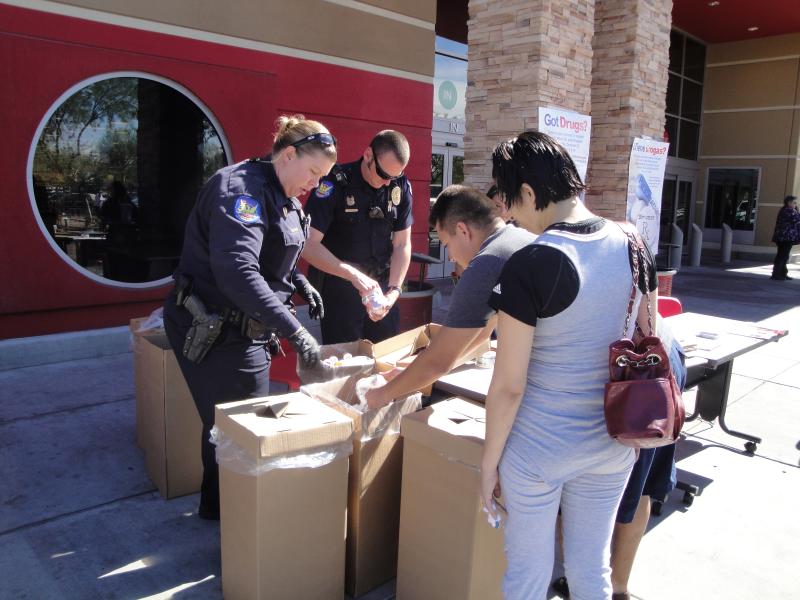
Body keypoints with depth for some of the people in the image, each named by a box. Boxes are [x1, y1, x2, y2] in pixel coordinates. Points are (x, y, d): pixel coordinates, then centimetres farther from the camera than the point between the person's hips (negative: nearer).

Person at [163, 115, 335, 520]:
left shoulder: (281, 198, 11)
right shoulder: (242, 187, -21)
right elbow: (237, 270, -34)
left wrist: (299, 282, 7)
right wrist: (294, 331, -36)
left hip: (244, 330, 10)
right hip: (216, 333, -10)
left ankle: (218, 505, 37)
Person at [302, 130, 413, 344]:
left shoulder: (401, 187, -1)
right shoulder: (335, 184, -14)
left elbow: (402, 245, 2)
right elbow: (308, 245, -19)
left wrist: (394, 291, -11)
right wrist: (354, 275, -27)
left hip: (381, 286, 4)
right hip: (339, 289, -4)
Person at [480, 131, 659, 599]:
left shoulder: (529, 266, -22)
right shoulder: (632, 245, -3)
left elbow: (509, 386, -18)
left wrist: (489, 461, -5)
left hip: (540, 447, -5)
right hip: (613, 442, 6)